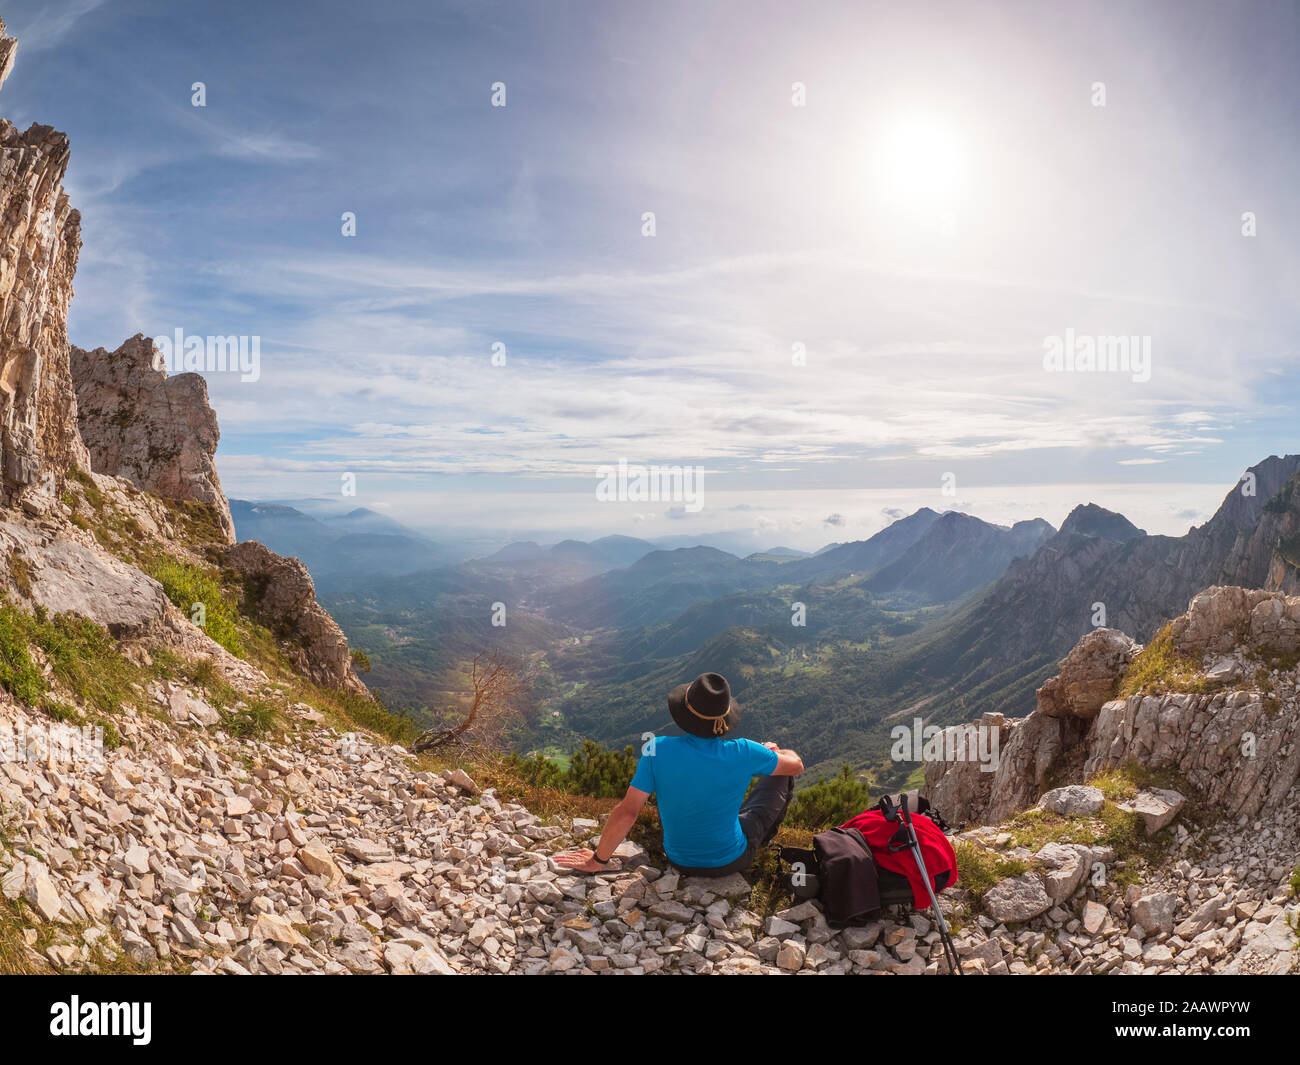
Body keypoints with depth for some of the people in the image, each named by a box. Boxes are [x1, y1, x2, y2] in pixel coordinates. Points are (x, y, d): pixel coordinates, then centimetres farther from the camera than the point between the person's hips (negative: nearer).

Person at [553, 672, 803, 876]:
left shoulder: (659, 750, -26)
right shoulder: (742, 753, -26)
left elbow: (626, 813, -23)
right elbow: (796, 765, -8)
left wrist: (597, 860, -8)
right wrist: (772, 750, 16)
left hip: (680, 859, 2)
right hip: (732, 860, -1)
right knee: (782, 773, 16)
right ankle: (764, 838, 43)